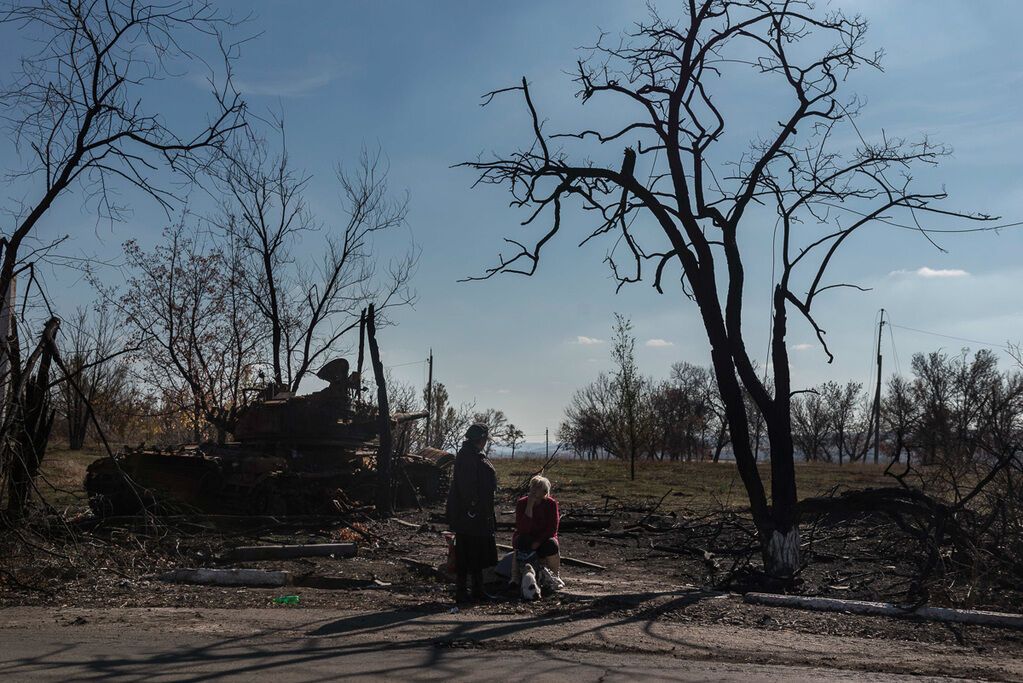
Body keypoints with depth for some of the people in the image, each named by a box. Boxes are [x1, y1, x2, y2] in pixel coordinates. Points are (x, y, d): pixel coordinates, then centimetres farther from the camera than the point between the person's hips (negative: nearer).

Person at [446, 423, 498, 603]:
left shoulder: (477, 455, 16)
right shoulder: (467, 456, -16)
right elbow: (466, 485, -24)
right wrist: (473, 506, -26)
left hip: (481, 515, 10)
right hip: (469, 514, -10)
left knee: (479, 552, 15)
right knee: (466, 552, -3)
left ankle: (478, 590, 23)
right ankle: (461, 591, 4)